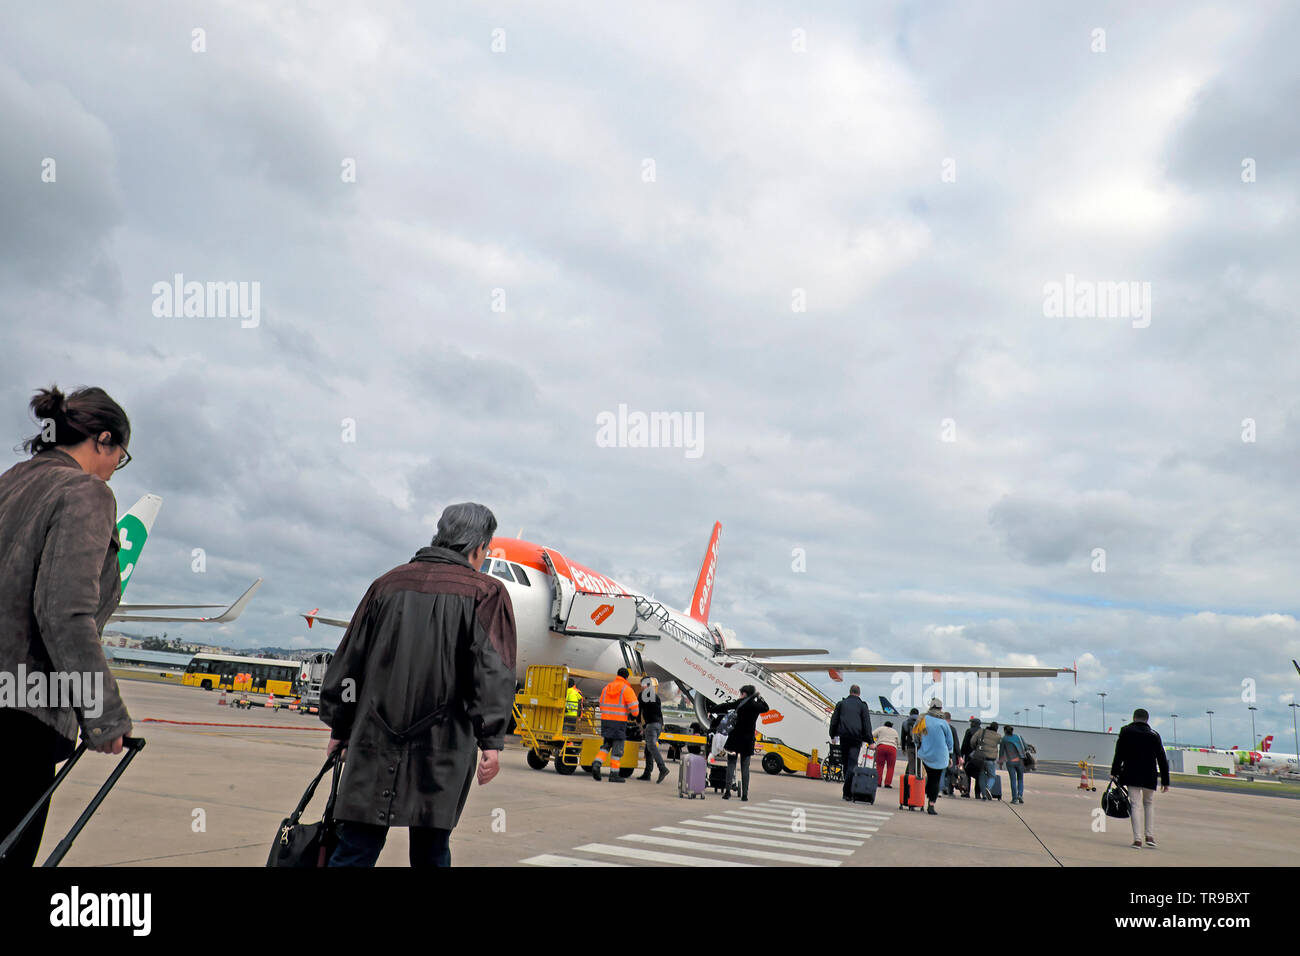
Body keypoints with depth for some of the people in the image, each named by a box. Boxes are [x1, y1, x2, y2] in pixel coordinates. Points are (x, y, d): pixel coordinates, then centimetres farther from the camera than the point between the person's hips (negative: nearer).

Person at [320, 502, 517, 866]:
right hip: (441, 746, -2)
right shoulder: (486, 592, 0)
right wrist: (491, 740, -13)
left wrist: (339, 727, 23)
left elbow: (349, 659, 15)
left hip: (374, 741, 3)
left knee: (355, 849, 4)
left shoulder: (388, 583, 12)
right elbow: (492, 669, -11)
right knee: (431, 849, 9)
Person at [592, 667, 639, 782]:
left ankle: (597, 764, -6)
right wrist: (634, 714, 11)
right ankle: (614, 774, 4)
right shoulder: (627, 689, -7)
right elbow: (634, 708, -14)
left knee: (606, 746, 16)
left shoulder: (606, 688, 12)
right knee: (617, 748, 3)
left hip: (605, 720, 5)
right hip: (619, 722, -5)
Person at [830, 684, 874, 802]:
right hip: (856, 738, -2)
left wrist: (833, 735, 17)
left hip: (844, 736, 2)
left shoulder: (841, 704, 11)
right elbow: (867, 725, 1)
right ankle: (848, 793, -19)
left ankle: (847, 792, 13)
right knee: (852, 764, -8)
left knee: (846, 763, 11)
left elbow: (834, 721, 10)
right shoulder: (862, 706, 5)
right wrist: (870, 741, 1)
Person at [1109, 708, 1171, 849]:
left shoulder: (1126, 731, 0)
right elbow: (1162, 759, 4)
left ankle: (1137, 839, -7)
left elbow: (1119, 754, -2)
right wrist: (1165, 781, 9)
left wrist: (1114, 772, 4)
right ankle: (1150, 836, 11)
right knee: (1149, 803, 18)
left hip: (1131, 776, -1)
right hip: (1149, 777, 1)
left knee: (1134, 805, 0)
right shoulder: (1154, 735, 4)